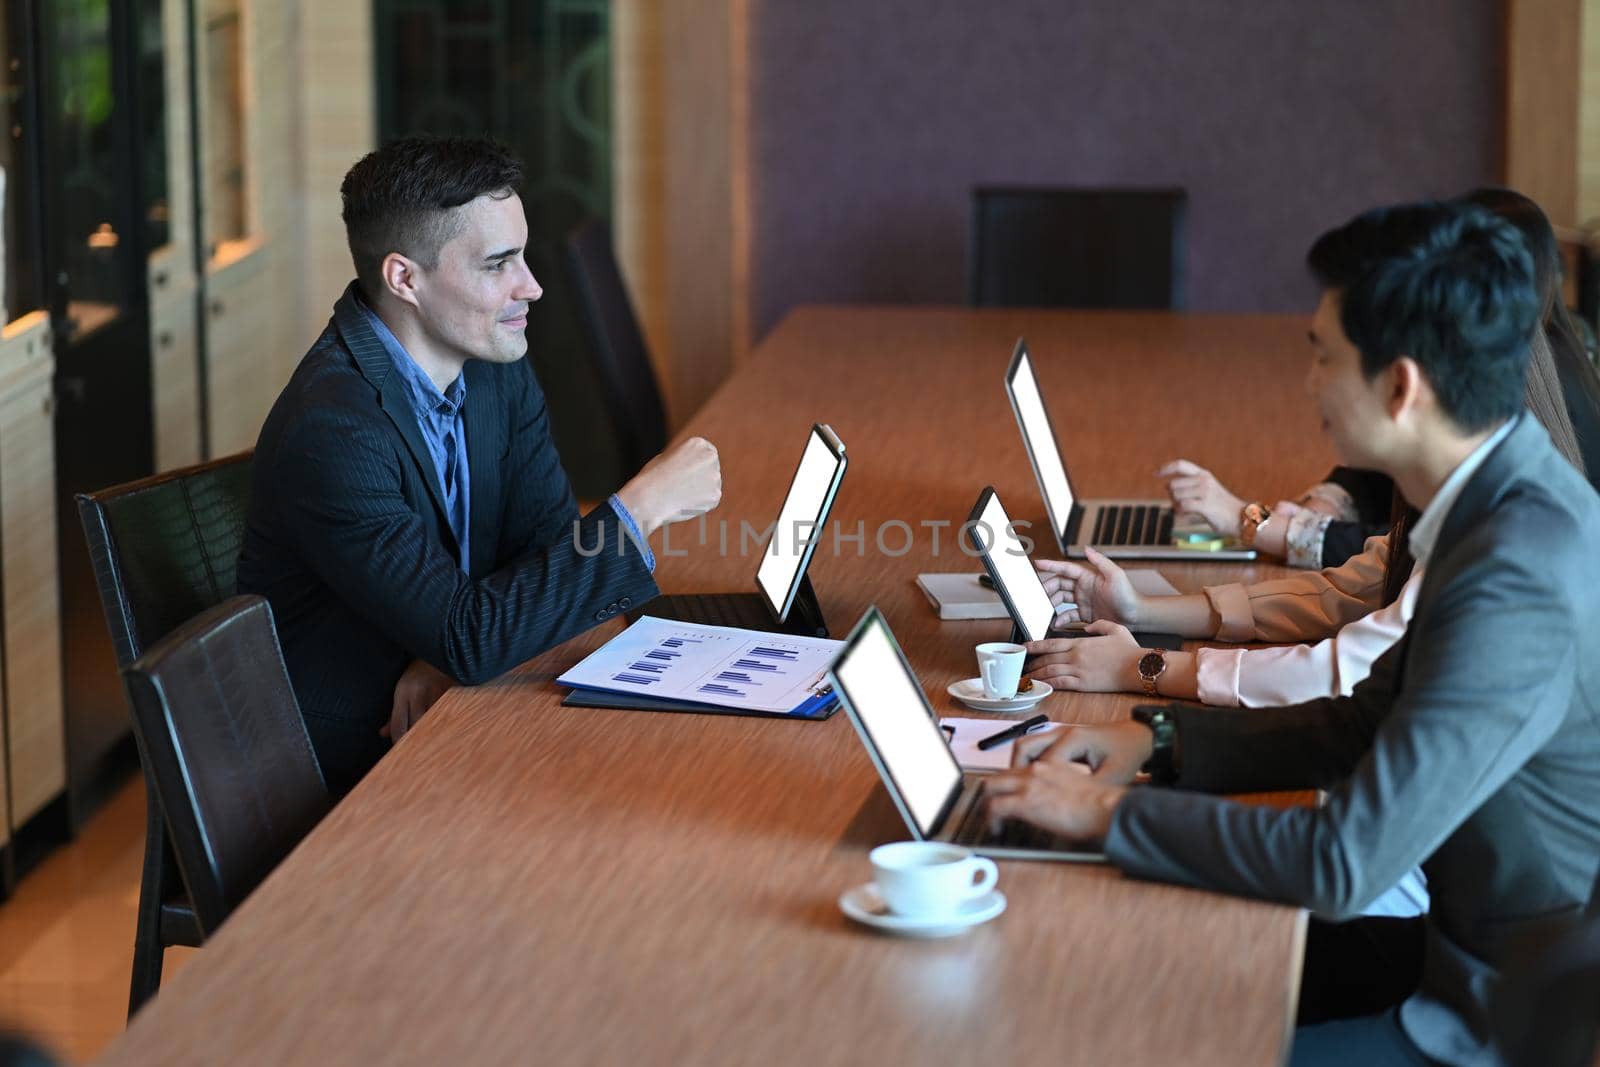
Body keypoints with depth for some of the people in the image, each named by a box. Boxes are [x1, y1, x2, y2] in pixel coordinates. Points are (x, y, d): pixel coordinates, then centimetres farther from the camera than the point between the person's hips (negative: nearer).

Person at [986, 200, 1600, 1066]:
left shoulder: (1520, 585, -28)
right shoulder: (1504, 505, 4)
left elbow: (1346, 862, -28)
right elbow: (1368, 723, 17)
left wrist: (1109, 811, -17)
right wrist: (1158, 739, 6)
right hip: (1479, 952, 9)